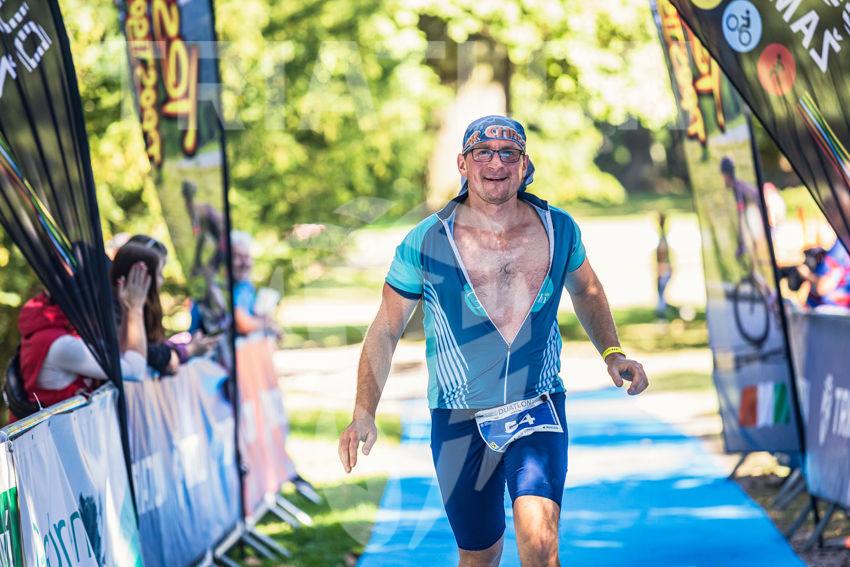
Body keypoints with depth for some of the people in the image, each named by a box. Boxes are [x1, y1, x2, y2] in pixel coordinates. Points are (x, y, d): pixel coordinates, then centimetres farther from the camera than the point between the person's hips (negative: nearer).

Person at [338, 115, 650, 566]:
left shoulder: (559, 229, -3)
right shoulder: (425, 243, -9)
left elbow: (586, 292, 19)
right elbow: (384, 331, -2)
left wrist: (611, 352, 4)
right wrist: (364, 414, -13)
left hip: (538, 410, 0)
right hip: (459, 422, 0)